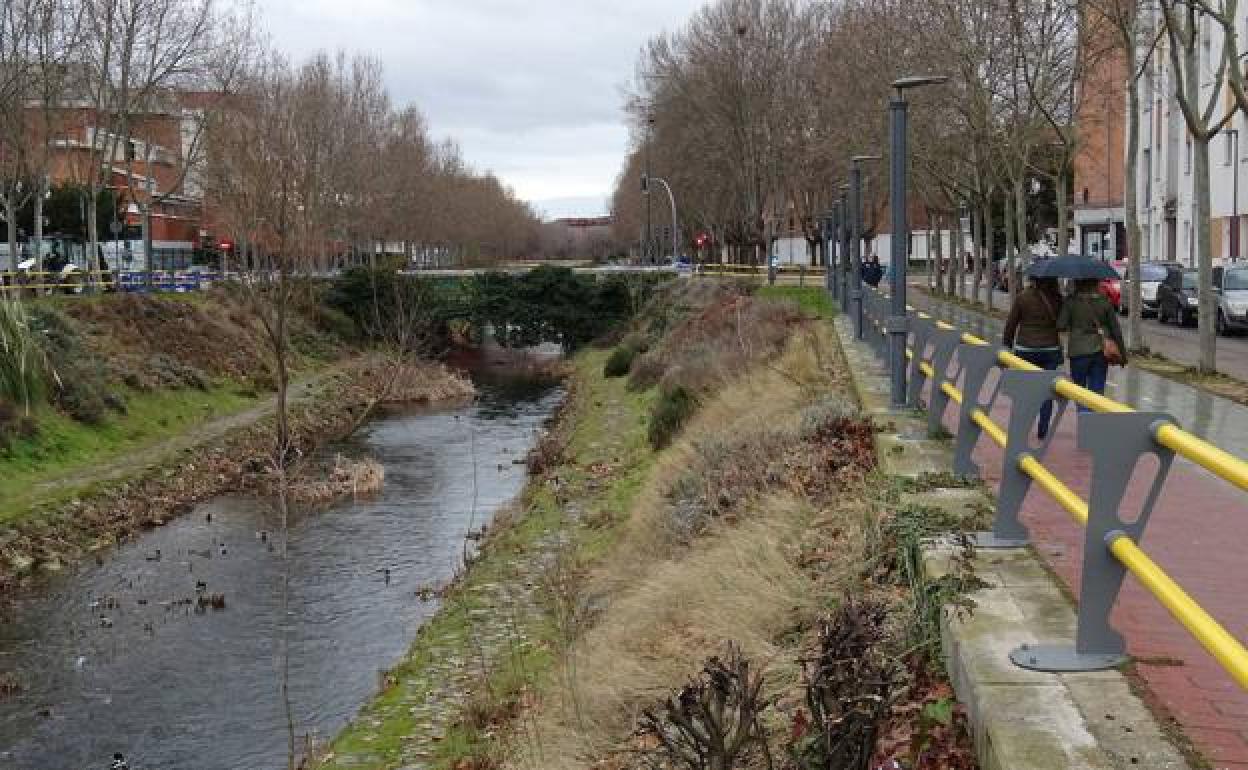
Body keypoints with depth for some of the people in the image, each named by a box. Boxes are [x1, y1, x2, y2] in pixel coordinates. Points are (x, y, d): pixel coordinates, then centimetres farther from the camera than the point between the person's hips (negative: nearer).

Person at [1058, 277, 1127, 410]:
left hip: (1079, 351, -2)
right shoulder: (1104, 301, -1)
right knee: (1097, 392, 10)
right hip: (1101, 352, 2)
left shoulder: (1071, 301, -9)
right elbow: (1116, 329, 2)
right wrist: (1123, 353, 9)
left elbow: (1061, 326, -13)